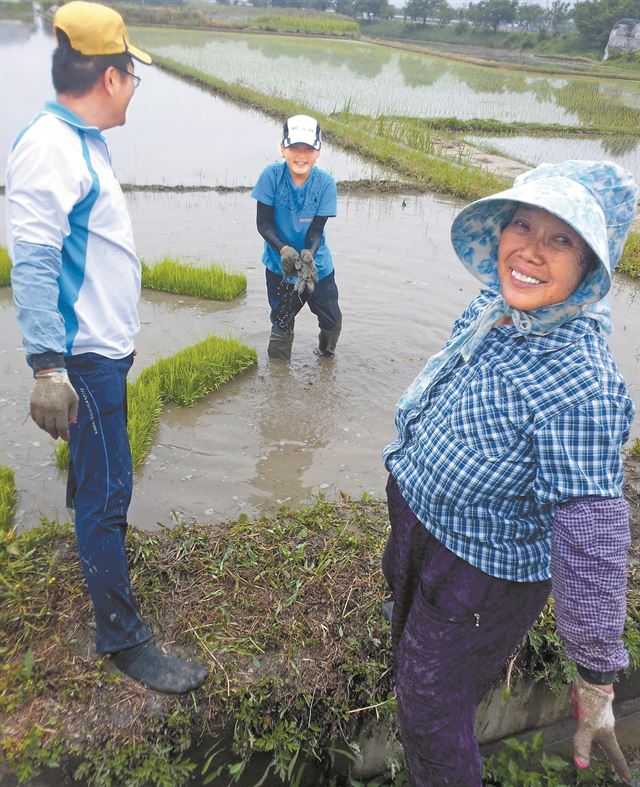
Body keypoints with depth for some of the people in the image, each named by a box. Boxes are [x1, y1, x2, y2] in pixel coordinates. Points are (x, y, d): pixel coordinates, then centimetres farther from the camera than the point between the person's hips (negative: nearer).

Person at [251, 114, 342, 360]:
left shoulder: (325, 182, -14)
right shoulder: (272, 175, -16)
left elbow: (316, 229, -15)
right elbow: (263, 222, -15)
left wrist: (308, 255, -35)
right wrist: (283, 249, -32)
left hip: (317, 264, 1)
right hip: (280, 265, -1)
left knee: (333, 321, 10)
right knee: (281, 326, 8)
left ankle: (326, 354, 44)